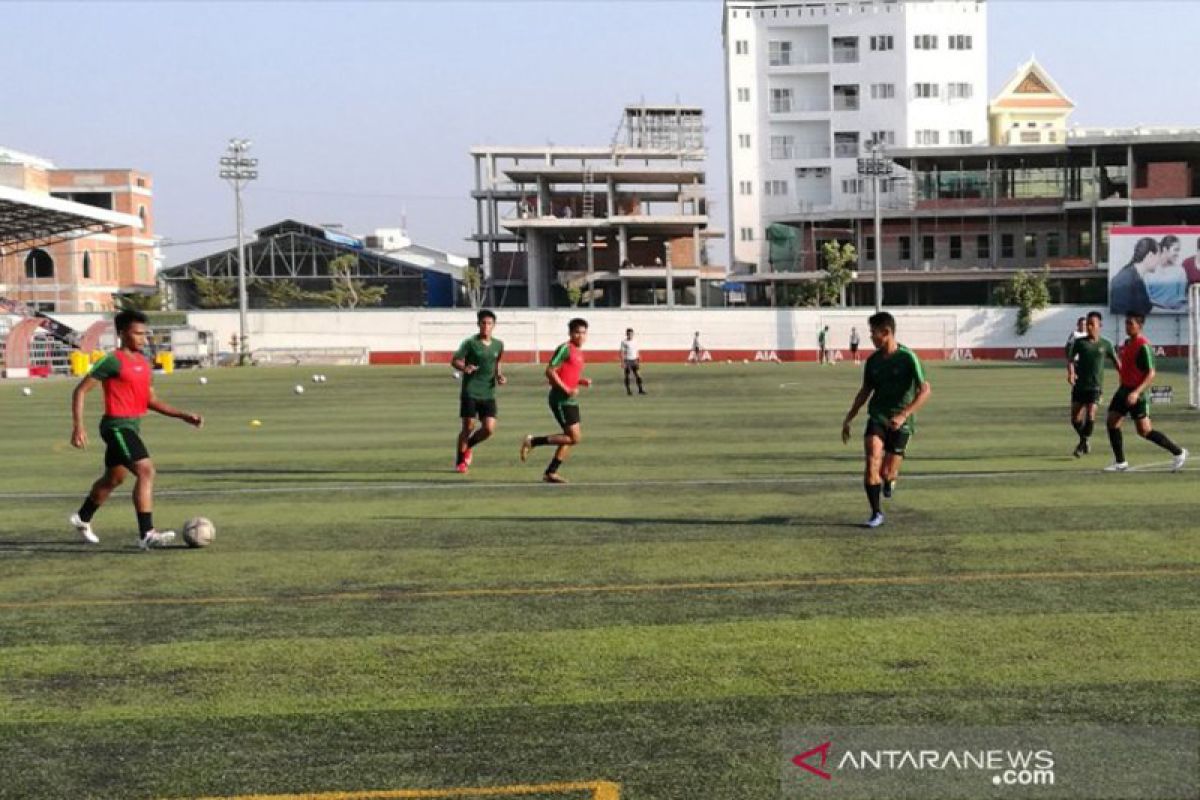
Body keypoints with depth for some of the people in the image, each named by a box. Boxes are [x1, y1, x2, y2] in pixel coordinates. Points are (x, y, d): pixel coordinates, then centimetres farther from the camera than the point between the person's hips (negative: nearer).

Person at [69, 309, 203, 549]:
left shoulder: (144, 363, 12)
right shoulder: (113, 361, -13)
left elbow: (151, 400, 19)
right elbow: (80, 390, -11)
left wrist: (184, 416, 9)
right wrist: (78, 427, -19)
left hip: (132, 426, 9)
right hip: (117, 426, -9)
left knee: (114, 478, 23)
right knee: (146, 471, -20)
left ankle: (82, 518, 44)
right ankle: (147, 534, -22)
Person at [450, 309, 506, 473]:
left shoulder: (498, 345, 8)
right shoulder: (470, 343, -6)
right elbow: (454, 361, -5)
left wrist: (500, 376, 5)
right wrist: (464, 368, -26)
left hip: (488, 394, 4)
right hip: (470, 392, -4)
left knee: (489, 429, -6)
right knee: (468, 427, -3)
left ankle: (469, 446, 24)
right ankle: (460, 461, 15)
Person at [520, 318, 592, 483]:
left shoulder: (579, 352, 15)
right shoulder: (565, 349, -13)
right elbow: (550, 372, -18)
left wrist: (582, 381, 7)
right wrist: (567, 390, -20)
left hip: (571, 400, 9)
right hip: (561, 400, -9)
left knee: (571, 438, 9)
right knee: (574, 437, -11)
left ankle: (550, 472, 14)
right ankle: (532, 441, -4)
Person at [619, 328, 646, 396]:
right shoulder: (624, 342, -5)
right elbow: (622, 353, -8)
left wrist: (639, 361, 15)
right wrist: (622, 362, -15)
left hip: (634, 360, 4)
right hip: (627, 361, -4)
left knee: (638, 375, -4)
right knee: (627, 375, 2)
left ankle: (640, 389, -4)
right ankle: (628, 390, 9)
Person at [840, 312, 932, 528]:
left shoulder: (907, 357, -11)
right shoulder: (873, 360, 5)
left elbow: (925, 390, -15)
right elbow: (865, 392, 18)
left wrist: (903, 415, -25)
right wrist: (848, 419, 15)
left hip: (900, 423, -3)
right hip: (877, 417, 3)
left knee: (886, 474, -5)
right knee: (871, 461, -19)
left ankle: (890, 478, 33)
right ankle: (876, 513, -10)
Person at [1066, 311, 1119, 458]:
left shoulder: (1105, 345, 2)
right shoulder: (1079, 342, 2)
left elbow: (1116, 362, 10)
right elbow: (1070, 359, -5)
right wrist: (1071, 372, -25)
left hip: (1095, 386, -2)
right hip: (1079, 385, 2)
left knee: (1090, 416, -17)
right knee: (1076, 419, 1)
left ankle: (1083, 442, 3)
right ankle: (1084, 440, 28)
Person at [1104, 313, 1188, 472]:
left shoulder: (1143, 346, -18)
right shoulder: (1127, 343, 10)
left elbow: (1151, 374, -22)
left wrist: (1136, 392, -29)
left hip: (1138, 393, -9)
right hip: (1125, 389, 9)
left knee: (1144, 431, -7)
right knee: (1112, 422, 1)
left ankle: (1178, 452, 7)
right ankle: (1120, 463, 8)